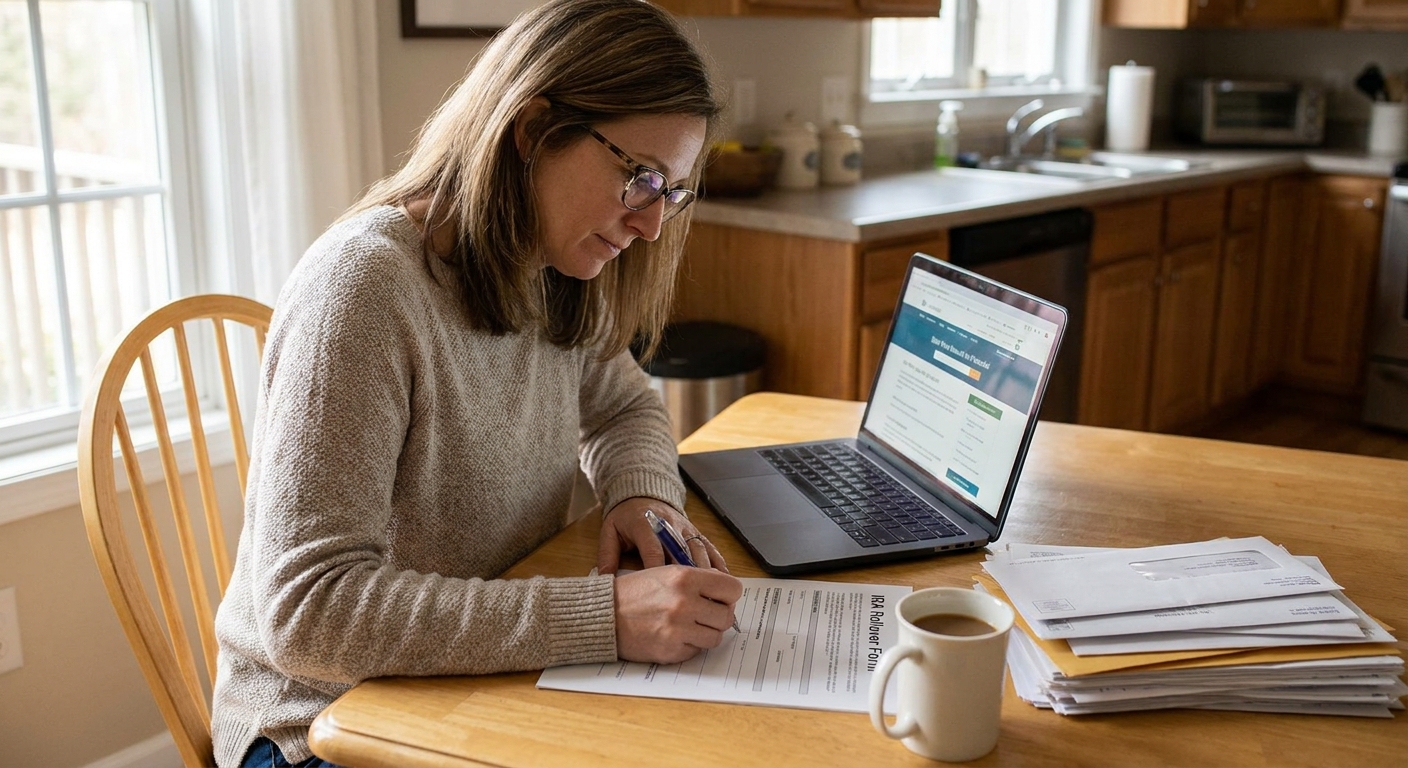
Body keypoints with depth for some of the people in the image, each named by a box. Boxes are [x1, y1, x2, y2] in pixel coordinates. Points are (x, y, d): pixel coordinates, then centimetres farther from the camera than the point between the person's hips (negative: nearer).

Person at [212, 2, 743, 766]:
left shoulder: (554, 284, -1)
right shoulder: (365, 283, -23)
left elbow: (624, 405, 17)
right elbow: (307, 611, -27)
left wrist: (643, 493, -7)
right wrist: (604, 616, -32)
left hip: (493, 689, 7)